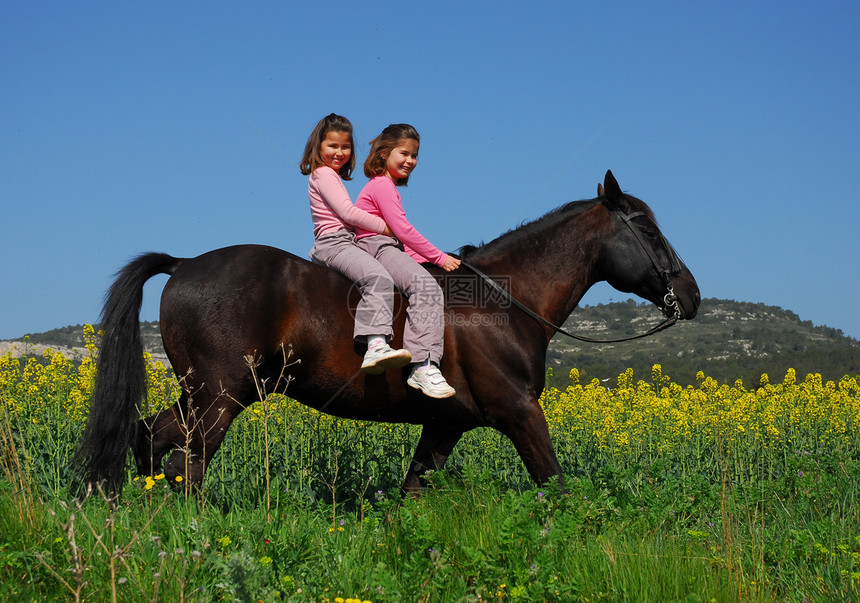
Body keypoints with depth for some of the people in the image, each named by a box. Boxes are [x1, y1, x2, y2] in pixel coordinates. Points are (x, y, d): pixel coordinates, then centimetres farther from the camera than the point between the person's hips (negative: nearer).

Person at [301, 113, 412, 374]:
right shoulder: (323, 174, -6)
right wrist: (385, 227, -7)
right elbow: (348, 213, -14)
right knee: (379, 277, -32)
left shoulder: (331, 176, 25)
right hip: (334, 242, -11)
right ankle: (376, 346, -50)